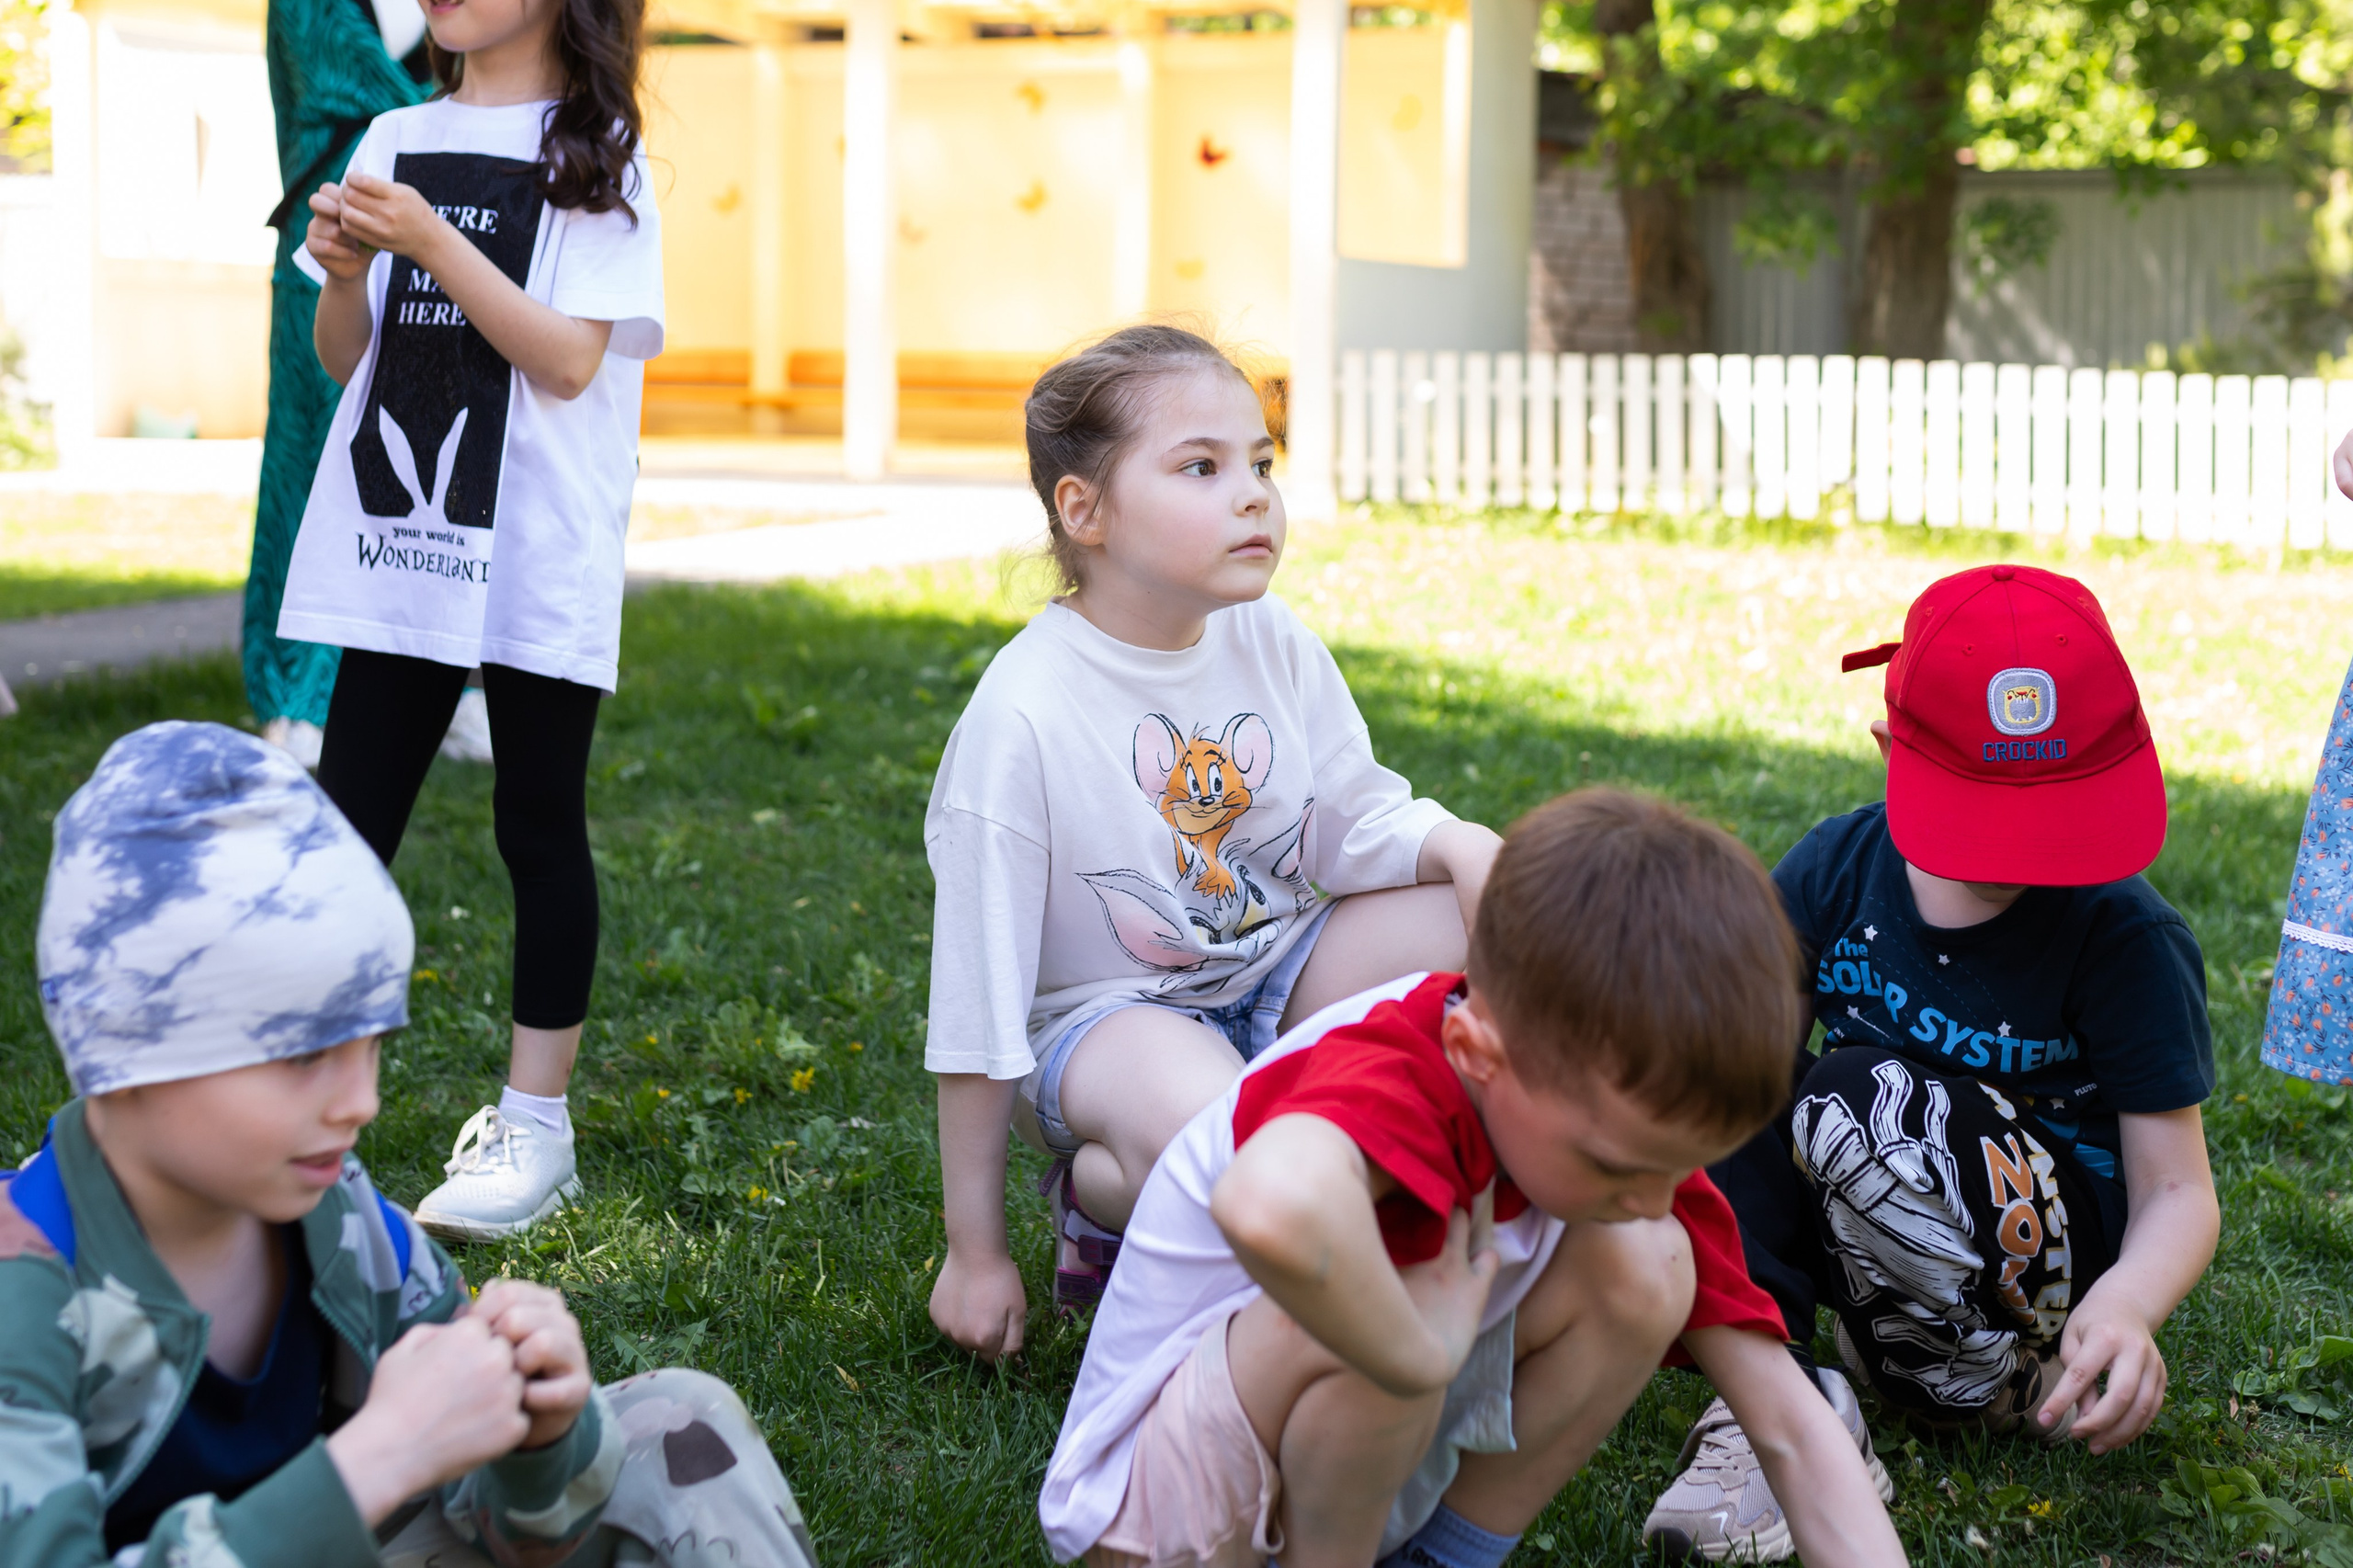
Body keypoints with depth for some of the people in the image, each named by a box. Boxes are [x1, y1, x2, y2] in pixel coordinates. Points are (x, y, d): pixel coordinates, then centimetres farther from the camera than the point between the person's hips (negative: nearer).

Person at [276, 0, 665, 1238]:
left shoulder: (594, 157, -2)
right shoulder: (396, 143, 12)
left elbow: (570, 359, -11)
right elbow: (346, 358, 14)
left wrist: (432, 241, -17)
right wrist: (346, 272, -6)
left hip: (536, 556, -4)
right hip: (395, 536, 4)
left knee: (539, 827, 5)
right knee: (345, 822, 3)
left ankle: (534, 1125, 14)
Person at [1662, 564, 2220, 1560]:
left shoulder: (2128, 940, -14)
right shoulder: (1839, 866, -5)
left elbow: (2180, 1190, -15)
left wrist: (2127, 1304, -38)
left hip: (2049, 1257, -4)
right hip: (1849, 1234, 5)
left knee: (1863, 1101, -32)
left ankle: (1993, 1391, -10)